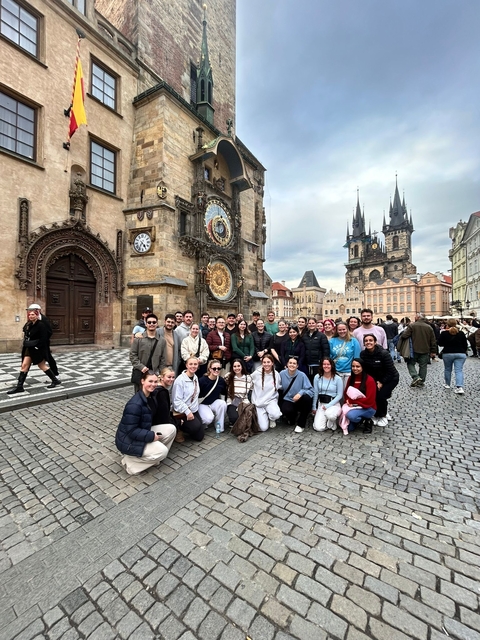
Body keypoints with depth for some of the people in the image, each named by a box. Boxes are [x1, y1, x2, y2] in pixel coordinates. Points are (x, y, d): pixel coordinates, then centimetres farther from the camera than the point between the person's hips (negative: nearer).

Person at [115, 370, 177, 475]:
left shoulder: (152, 396, -3)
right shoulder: (135, 404, -31)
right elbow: (131, 431, -26)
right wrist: (151, 436, -23)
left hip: (142, 432, 9)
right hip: (129, 440, -8)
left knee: (171, 429, -4)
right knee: (162, 451, -19)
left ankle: (153, 455, 10)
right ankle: (129, 462, -1)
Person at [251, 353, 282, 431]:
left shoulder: (276, 374, -4)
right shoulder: (256, 373, -11)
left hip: (271, 400, 1)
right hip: (258, 402, -1)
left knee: (276, 415, -32)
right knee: (263, 428, -12)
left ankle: (272, 419, 8)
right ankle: (263, 417, 24)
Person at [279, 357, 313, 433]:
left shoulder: (302, 375, -13)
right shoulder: (282, 374, -7)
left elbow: (311, 390, -18)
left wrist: (301, 393, -34)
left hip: (299, 402, 0)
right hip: (287, 400, 0)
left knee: (307, 397, -33)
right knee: (286, 410, -34)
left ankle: (300, 424, -11)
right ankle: (293, 417, 10)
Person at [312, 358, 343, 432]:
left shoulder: (338, 378, -7)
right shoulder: (317, 377, -1)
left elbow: (340, 395, -6)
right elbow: (315, 393, 5)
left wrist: (328, 405, -13)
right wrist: (314, 407, 7)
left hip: (334, 404, -2)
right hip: (321, 404, 2)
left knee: (329, 414, -37)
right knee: (318, 428, -14)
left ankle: (332, 424, 0)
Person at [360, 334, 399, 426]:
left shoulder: (384, 353, -26)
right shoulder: (363, 354, -12)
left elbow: (390, 371, -20)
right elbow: (365, 369, -2)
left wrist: (382, 382, -17)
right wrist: (374, 381, -9)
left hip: (390, 379, -4)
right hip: (375, 379, 4)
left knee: (380, 395, -16)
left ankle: (383, 416, 11)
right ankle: (376, 415, 17)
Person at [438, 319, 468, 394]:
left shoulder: (444, 333, -8)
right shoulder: (461, 333, -1)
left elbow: (440, 344, -2)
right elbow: (465, 345, 5)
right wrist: (464, 352, 20)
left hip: (447, 354, -1)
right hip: (460, 354, 1)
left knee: (447, 369, 15)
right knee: (459, 370, -1)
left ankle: (447, 384, 28)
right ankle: (460, 387, -14)